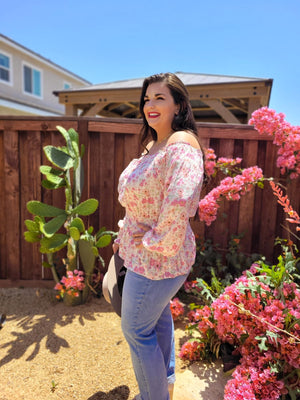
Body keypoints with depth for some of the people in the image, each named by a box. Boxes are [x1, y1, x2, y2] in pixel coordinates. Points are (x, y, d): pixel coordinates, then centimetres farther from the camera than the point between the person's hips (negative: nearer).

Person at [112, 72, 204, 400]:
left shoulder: (181, 144, -23)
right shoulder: (154, 145, 9)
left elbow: (179, 200, -39)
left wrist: (158, 240, -24)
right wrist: (126, 235, 15)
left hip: (157, 259, -10)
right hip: (146, 253, 10)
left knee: (136, 329, 8)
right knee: (158, 316, 26)